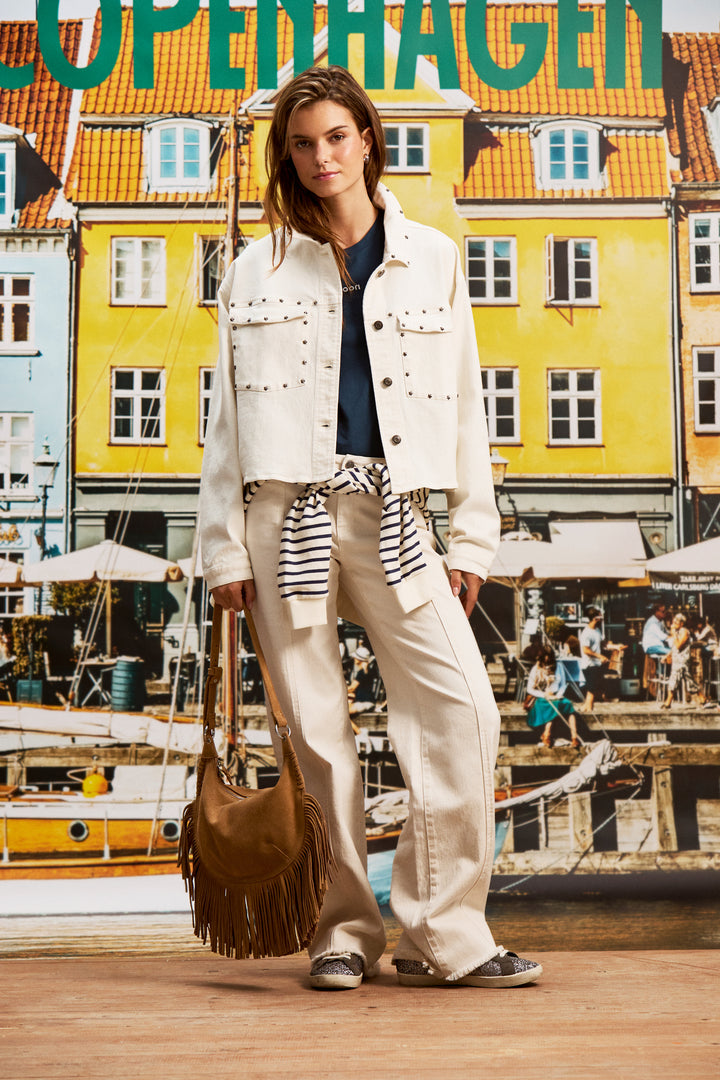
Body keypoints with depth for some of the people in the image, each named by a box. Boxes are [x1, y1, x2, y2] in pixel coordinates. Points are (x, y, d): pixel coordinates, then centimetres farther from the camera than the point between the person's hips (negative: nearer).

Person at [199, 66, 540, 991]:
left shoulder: (432, 260, 13)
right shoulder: (258, 271, 11)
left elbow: (463, 404, 12)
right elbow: (228, 417, 9)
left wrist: (473, 535, 6)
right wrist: (225, 548, 2)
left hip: (389, 513, 1)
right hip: (287, 508, -1)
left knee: (463, 706, -11)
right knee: (316, 731, -1)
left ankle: (442, 934, -2)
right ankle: (345, 931, 13)